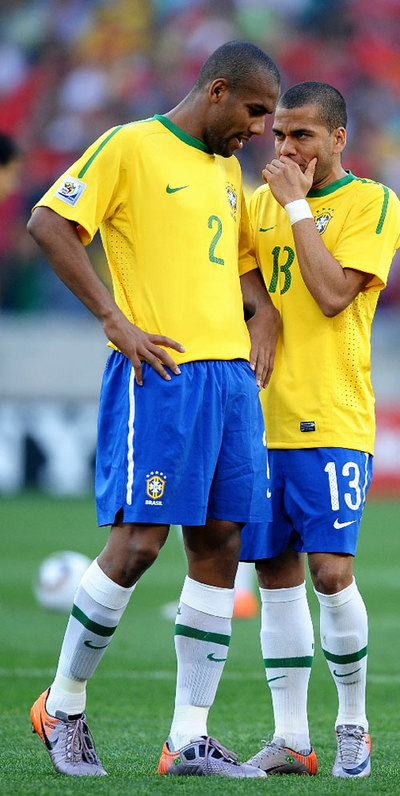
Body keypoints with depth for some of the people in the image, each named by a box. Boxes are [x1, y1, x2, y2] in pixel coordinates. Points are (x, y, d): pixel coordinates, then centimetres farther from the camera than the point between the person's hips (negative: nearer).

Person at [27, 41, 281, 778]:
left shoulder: (227, 168, 20)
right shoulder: (130, 147, -4)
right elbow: (48, 223, -12)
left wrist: (264, 316, 12)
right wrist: (116, 320, -14)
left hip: (232, 373, 8)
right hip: (161, 374, -8)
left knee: (219, 544, 3)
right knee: (138, 542, -11)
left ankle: (190, 738, 6)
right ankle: (63, 704, 8)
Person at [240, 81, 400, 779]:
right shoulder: (261, 203, 15)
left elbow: (331, 294, -15)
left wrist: (297, 205, -12)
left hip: (331, 420, -5)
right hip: (263, 418, 5)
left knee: (330, 570, -12)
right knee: (276, 576, 3)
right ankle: (290, 740, 6)